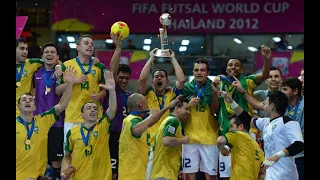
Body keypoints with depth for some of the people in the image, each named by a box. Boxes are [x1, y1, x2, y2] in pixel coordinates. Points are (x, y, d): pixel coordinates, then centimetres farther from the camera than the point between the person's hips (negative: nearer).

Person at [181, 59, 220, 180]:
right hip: (190, 136, 1)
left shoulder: (213, 87, 3)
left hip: (209, 137, -1)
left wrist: (215, 94, -23)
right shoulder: (186, 88, 7)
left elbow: (215, 110, -8)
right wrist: (188, 105, -9)